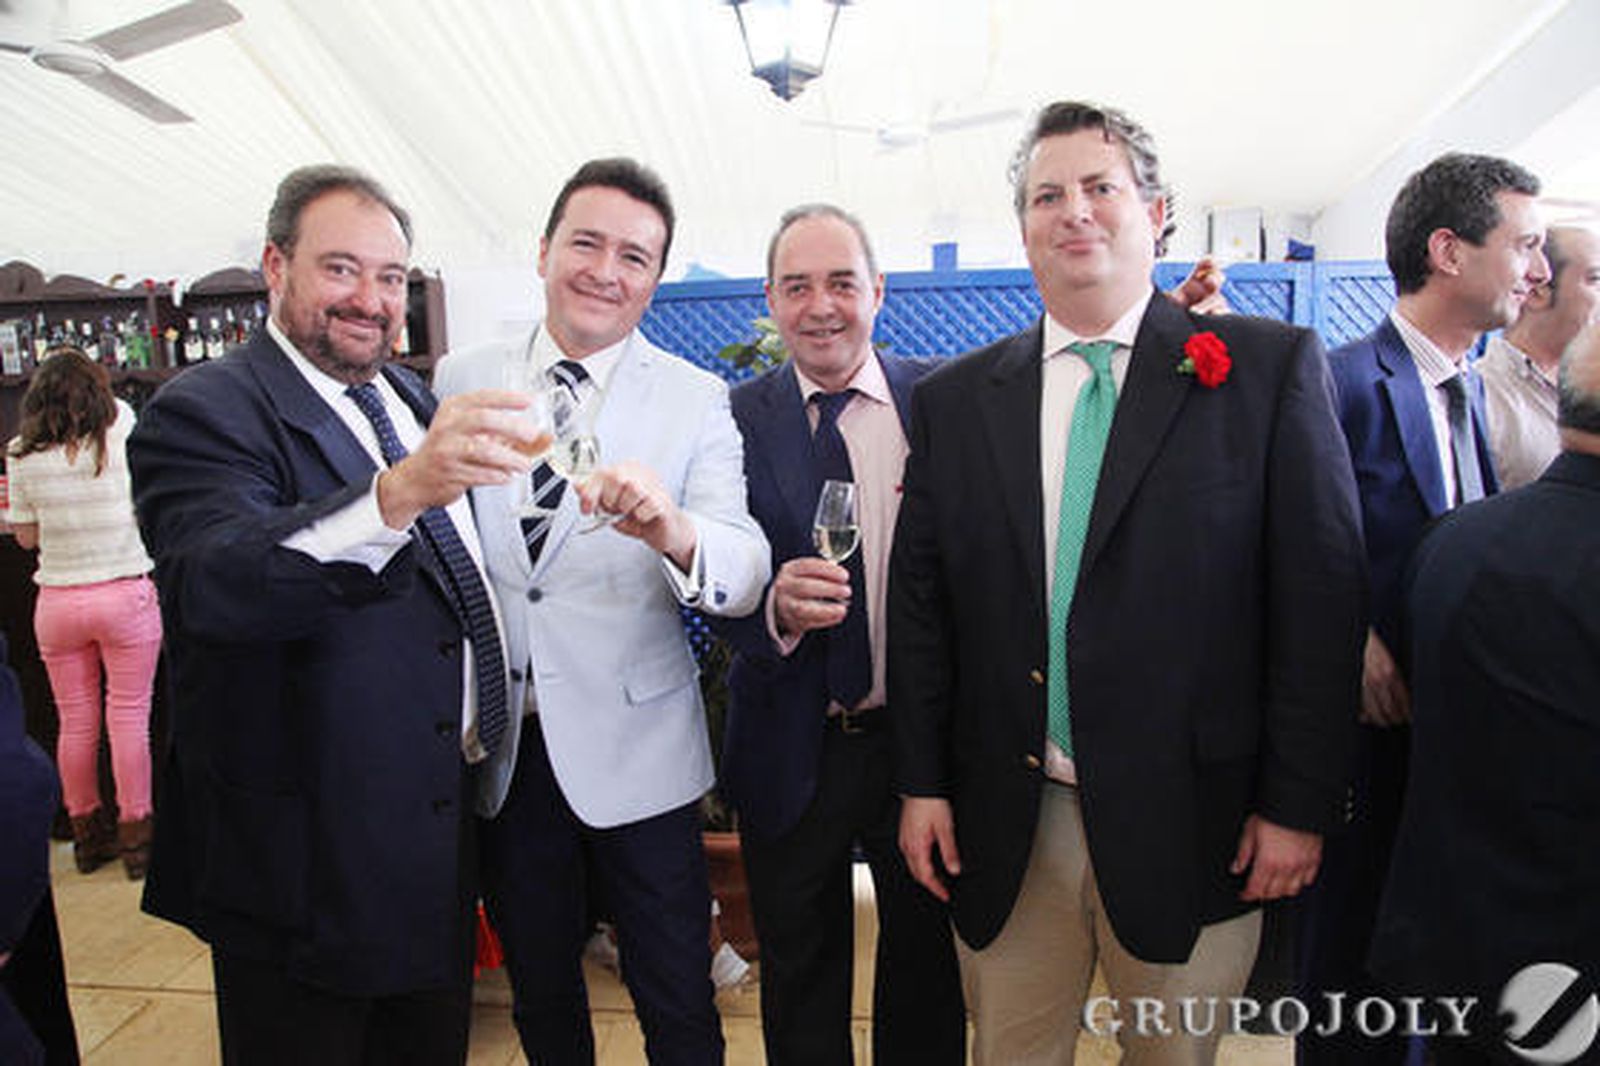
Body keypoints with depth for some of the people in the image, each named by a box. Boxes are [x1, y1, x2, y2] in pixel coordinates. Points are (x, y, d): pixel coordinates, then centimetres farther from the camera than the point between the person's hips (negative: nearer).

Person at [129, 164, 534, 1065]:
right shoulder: (202, 411, -15)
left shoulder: (415, 400, 7)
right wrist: (399, 491, -50)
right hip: (304, 855, -6)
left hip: (446, 821, 7)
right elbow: (215, 584, -36)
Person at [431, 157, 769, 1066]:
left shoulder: (696, 400, -7)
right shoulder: (459, 383, 2)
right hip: (501, 746, 3)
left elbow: (745, 577, -18)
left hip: (634, 749, -2)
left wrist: (671, 530, -40)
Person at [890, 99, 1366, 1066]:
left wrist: (1299, 803, -7)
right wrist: (922, 783, 2)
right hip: (1003, 829, 2)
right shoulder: (954, 399, 4)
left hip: (1193, 827, -1)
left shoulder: (1272, 367, -2)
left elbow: (1322, 592, -4)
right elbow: (920, 602, 4)